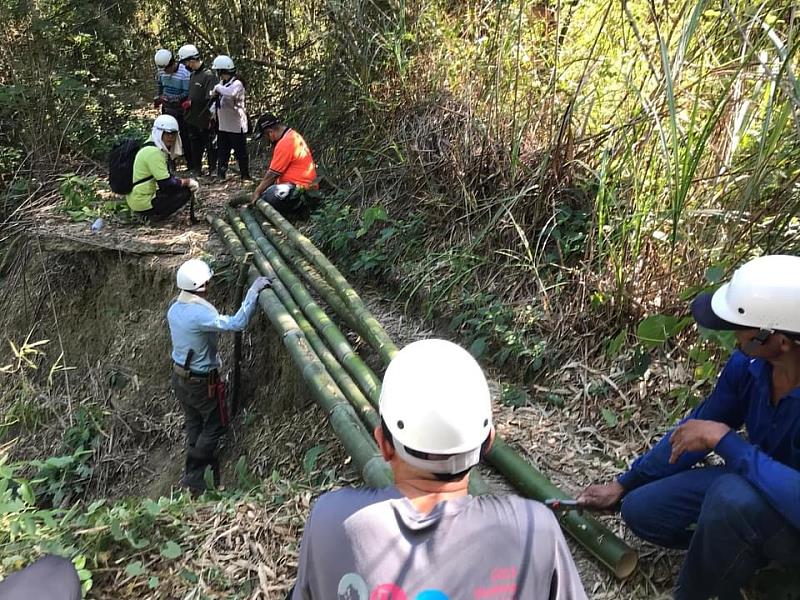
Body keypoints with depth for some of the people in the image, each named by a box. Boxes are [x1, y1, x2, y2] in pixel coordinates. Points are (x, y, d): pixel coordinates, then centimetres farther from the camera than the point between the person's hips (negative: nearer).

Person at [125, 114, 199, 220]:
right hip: (144, 204, -10)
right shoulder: (154, 152, -19)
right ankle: (154, 215, -9)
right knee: (186, 191, -11)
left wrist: (186, 182, 1)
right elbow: (166, 184, -22)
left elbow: (168, 176, 16)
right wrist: (187, 182, -7)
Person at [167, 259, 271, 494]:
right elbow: (237, 323, -41)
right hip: (202, 382, -8)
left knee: (193, 424, 22)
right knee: (216, 425, 11)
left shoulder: (174, 309, -5)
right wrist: (253, 291, -36)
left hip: (179, 376, 8)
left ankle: (204, 461, 39)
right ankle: (193, 476, 18)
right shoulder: (200, 315, -32)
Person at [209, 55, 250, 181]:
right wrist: (212, 111, 11)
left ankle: (245, 175, 13)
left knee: (240, 152, 2)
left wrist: (218, 88, -23)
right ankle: (220, 174, 21)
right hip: (223, 125, 8)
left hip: (237, 126, -8)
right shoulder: (222, 83, 9)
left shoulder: (237, 84, -17)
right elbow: (217, 100, 22)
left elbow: (230, 93, -39)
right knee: (222, 151, 13)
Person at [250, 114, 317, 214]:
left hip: (299, 189, -11)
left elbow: (272, 174, -13)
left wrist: (257, 192, -1)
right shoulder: (294, 135, 13)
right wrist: (260, 187, 17)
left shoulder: (284, 144, -18)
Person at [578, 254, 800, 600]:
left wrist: (725, 439, -37)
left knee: (733, 496, -36)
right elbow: (697, 429, 0)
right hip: (757, 486, 6)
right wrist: (623, 486, 5)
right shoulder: (749, 363, -15)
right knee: (641, 509, -2)